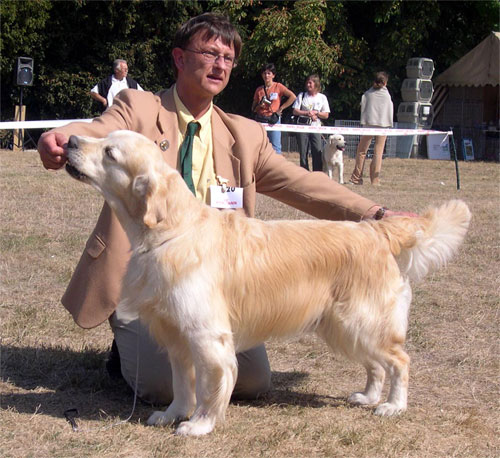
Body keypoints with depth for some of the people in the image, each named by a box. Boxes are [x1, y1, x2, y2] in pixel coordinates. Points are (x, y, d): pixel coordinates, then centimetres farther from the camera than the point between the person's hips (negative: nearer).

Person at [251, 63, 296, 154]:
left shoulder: (278, 87, 2)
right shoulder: (259, 90, 11)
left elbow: (293, 97, -7)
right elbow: (253, 109, 14)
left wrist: (281, 108, -7)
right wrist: (259, 106, -8)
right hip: (260, 119, 4)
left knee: (275, 147, -8)